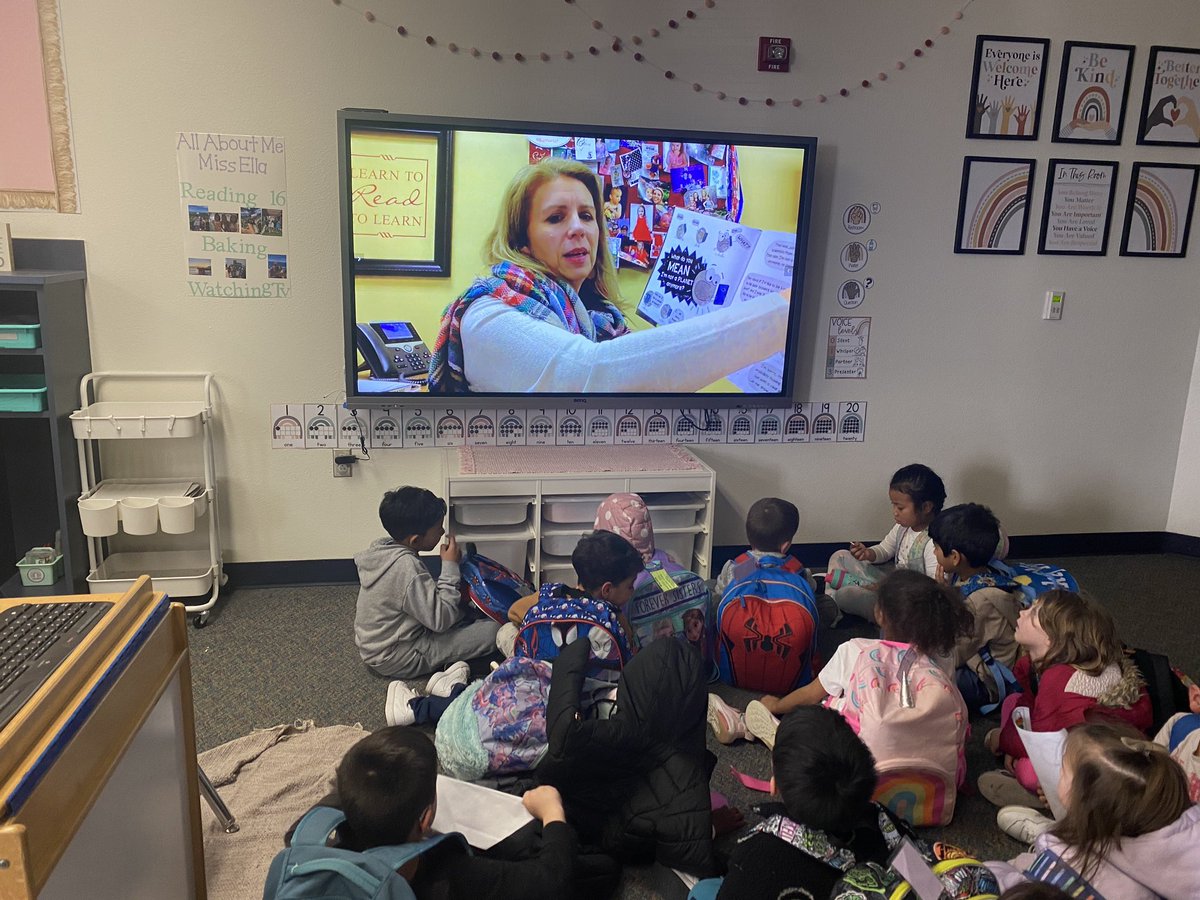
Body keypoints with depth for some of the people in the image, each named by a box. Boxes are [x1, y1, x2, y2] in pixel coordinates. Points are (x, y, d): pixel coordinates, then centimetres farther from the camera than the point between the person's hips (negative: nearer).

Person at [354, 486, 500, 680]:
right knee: (492, 631, -16)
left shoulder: (383, 547, -1)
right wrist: (450, 567, -19)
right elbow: (440, 620, -25)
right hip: (397, 660, -9)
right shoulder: (406, 567, -30)